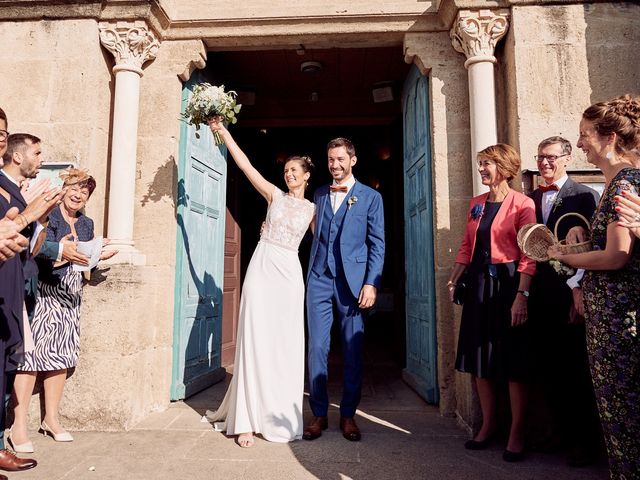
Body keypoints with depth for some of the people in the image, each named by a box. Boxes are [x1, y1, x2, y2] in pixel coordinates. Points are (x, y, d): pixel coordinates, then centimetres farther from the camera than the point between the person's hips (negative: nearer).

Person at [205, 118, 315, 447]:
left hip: (289, 274, 1)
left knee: (286, 345, 2)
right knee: (255, 341, -2)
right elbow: (243, 163, 3)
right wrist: (222, 132, -1)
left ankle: (280, 417, 17)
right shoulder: (274, 194, 9)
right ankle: (247, 419, 6)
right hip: (261, 268, 0)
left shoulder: (313, 209, 11)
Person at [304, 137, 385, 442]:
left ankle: (348, 415, 18)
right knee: (317, 347, 2)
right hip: (319, 278, 3)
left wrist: (371, 283, -9)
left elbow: (377, 244, 1)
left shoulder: (370, 197, 6)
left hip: (352, 280, -2)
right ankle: (319, 414, 15)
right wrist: (310, 274, 8)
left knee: (353, 350, 4)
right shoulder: (319, 194, 16)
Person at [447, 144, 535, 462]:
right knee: (480, 355, 11)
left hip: (507, 284, -6)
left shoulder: (522, 204, -7)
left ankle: (517, 432, 18)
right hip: (478, 284, 6)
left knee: (512, 358, 3)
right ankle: (488, 423, 27)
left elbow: (528, 255, -13)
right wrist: (453, 280, 4)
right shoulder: (476, 203, 12)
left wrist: (521, 296, -20)